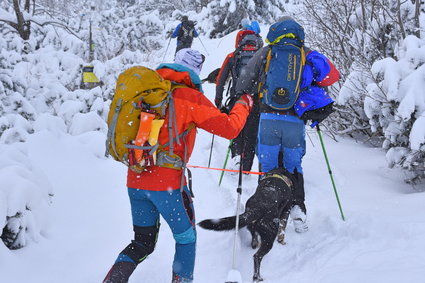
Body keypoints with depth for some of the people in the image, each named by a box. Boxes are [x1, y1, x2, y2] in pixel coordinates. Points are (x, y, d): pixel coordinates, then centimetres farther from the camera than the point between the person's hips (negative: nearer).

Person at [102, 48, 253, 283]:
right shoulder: (191, 98, -7)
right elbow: (229, 128, -7)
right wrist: (243, 105, 10)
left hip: (135, 180, 5)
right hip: (167, 182, -5)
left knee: (142, 243, 19)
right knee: (186, 237, 18)